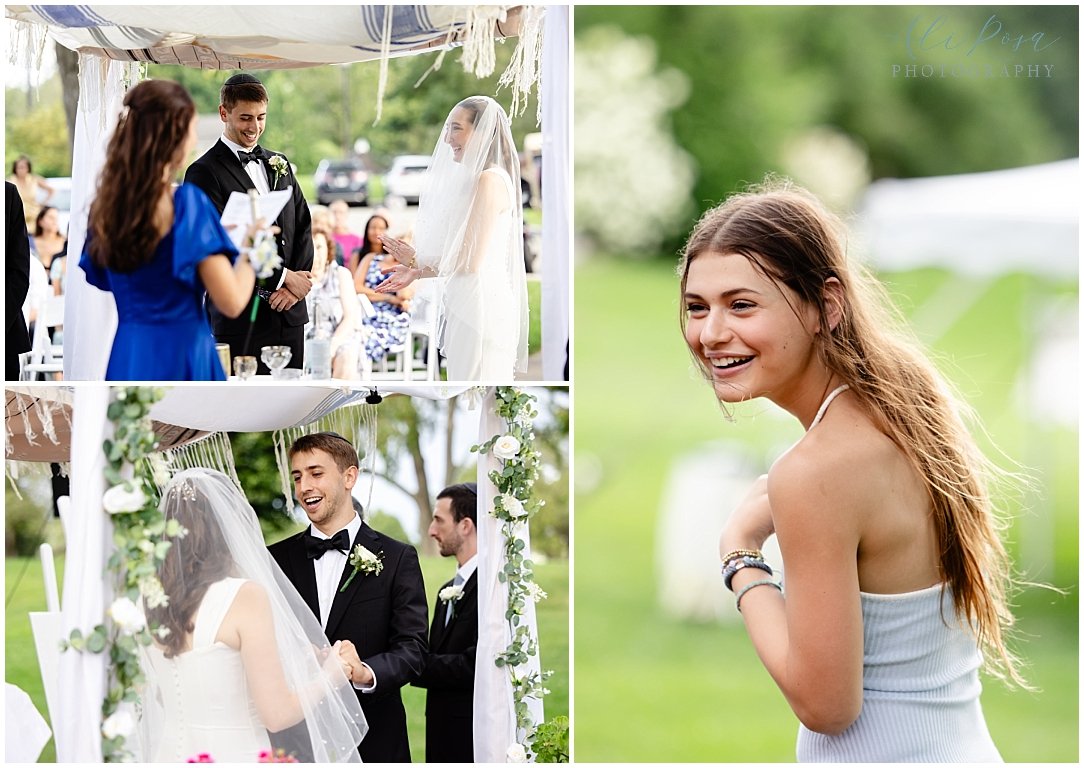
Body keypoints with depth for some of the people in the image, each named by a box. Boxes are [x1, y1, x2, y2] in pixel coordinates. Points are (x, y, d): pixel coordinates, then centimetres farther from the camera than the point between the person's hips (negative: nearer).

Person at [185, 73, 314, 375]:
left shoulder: (279, 165, 17)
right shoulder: (205, 173, -5)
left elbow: (303, 228, 14)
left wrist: (295, 284, -4)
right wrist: (283, 277, -11)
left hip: (290, 315, 6)